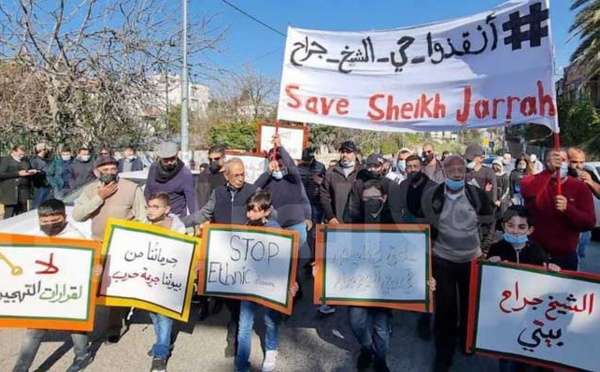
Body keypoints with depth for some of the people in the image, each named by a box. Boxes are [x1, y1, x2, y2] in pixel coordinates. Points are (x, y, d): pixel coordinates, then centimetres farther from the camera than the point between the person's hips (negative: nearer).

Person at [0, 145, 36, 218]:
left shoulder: (25, 160, 15)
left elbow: (30, 170, 28)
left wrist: (32, 172, 3)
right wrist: (18, 173, -16)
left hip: (23, 192, 5)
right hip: (10, 193, -5)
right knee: (9, 216, -3)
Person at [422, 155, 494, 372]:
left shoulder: (477, 195, -8)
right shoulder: (432, 195, -10)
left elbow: (488, 223, 6)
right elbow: (424, 225, 2)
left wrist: (483, 248, 3)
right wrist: (429, 248, 2)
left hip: (472, 259, 2)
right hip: (442, 260, -1)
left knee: (471, 305, 17)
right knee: (445, 308, 4)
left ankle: (468, 343, 44)